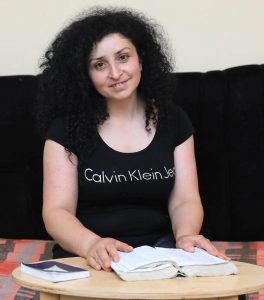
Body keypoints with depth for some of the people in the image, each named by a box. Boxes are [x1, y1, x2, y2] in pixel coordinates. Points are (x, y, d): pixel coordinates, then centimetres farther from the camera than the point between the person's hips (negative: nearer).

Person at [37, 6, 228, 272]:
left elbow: (185, 200, 4)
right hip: (87, 256, -2)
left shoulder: (173, 120, 9)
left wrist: (185, 235, -21)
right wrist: (92, 244, -28)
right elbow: (57, 210, -6)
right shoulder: (66, 127, 1)